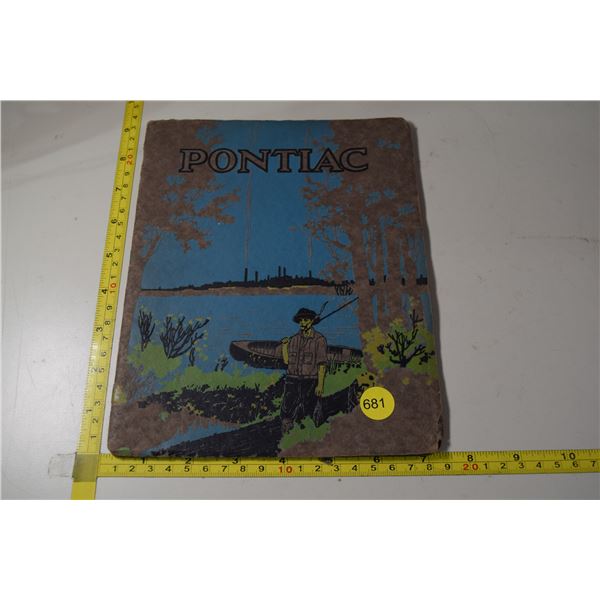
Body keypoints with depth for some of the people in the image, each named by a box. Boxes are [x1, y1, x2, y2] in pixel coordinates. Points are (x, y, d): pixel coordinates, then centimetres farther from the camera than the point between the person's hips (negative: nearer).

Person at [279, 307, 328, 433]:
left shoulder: (319, 339, -4)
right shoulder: (293, 339, 10)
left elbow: (322, 364, -8)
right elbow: (287, 361, 11)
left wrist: (320, 384, -14)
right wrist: (284, 345, 5)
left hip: (310, 382, -4)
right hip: (292, 380, 4)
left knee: (310, 415, 1)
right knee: (287, 411, -1)